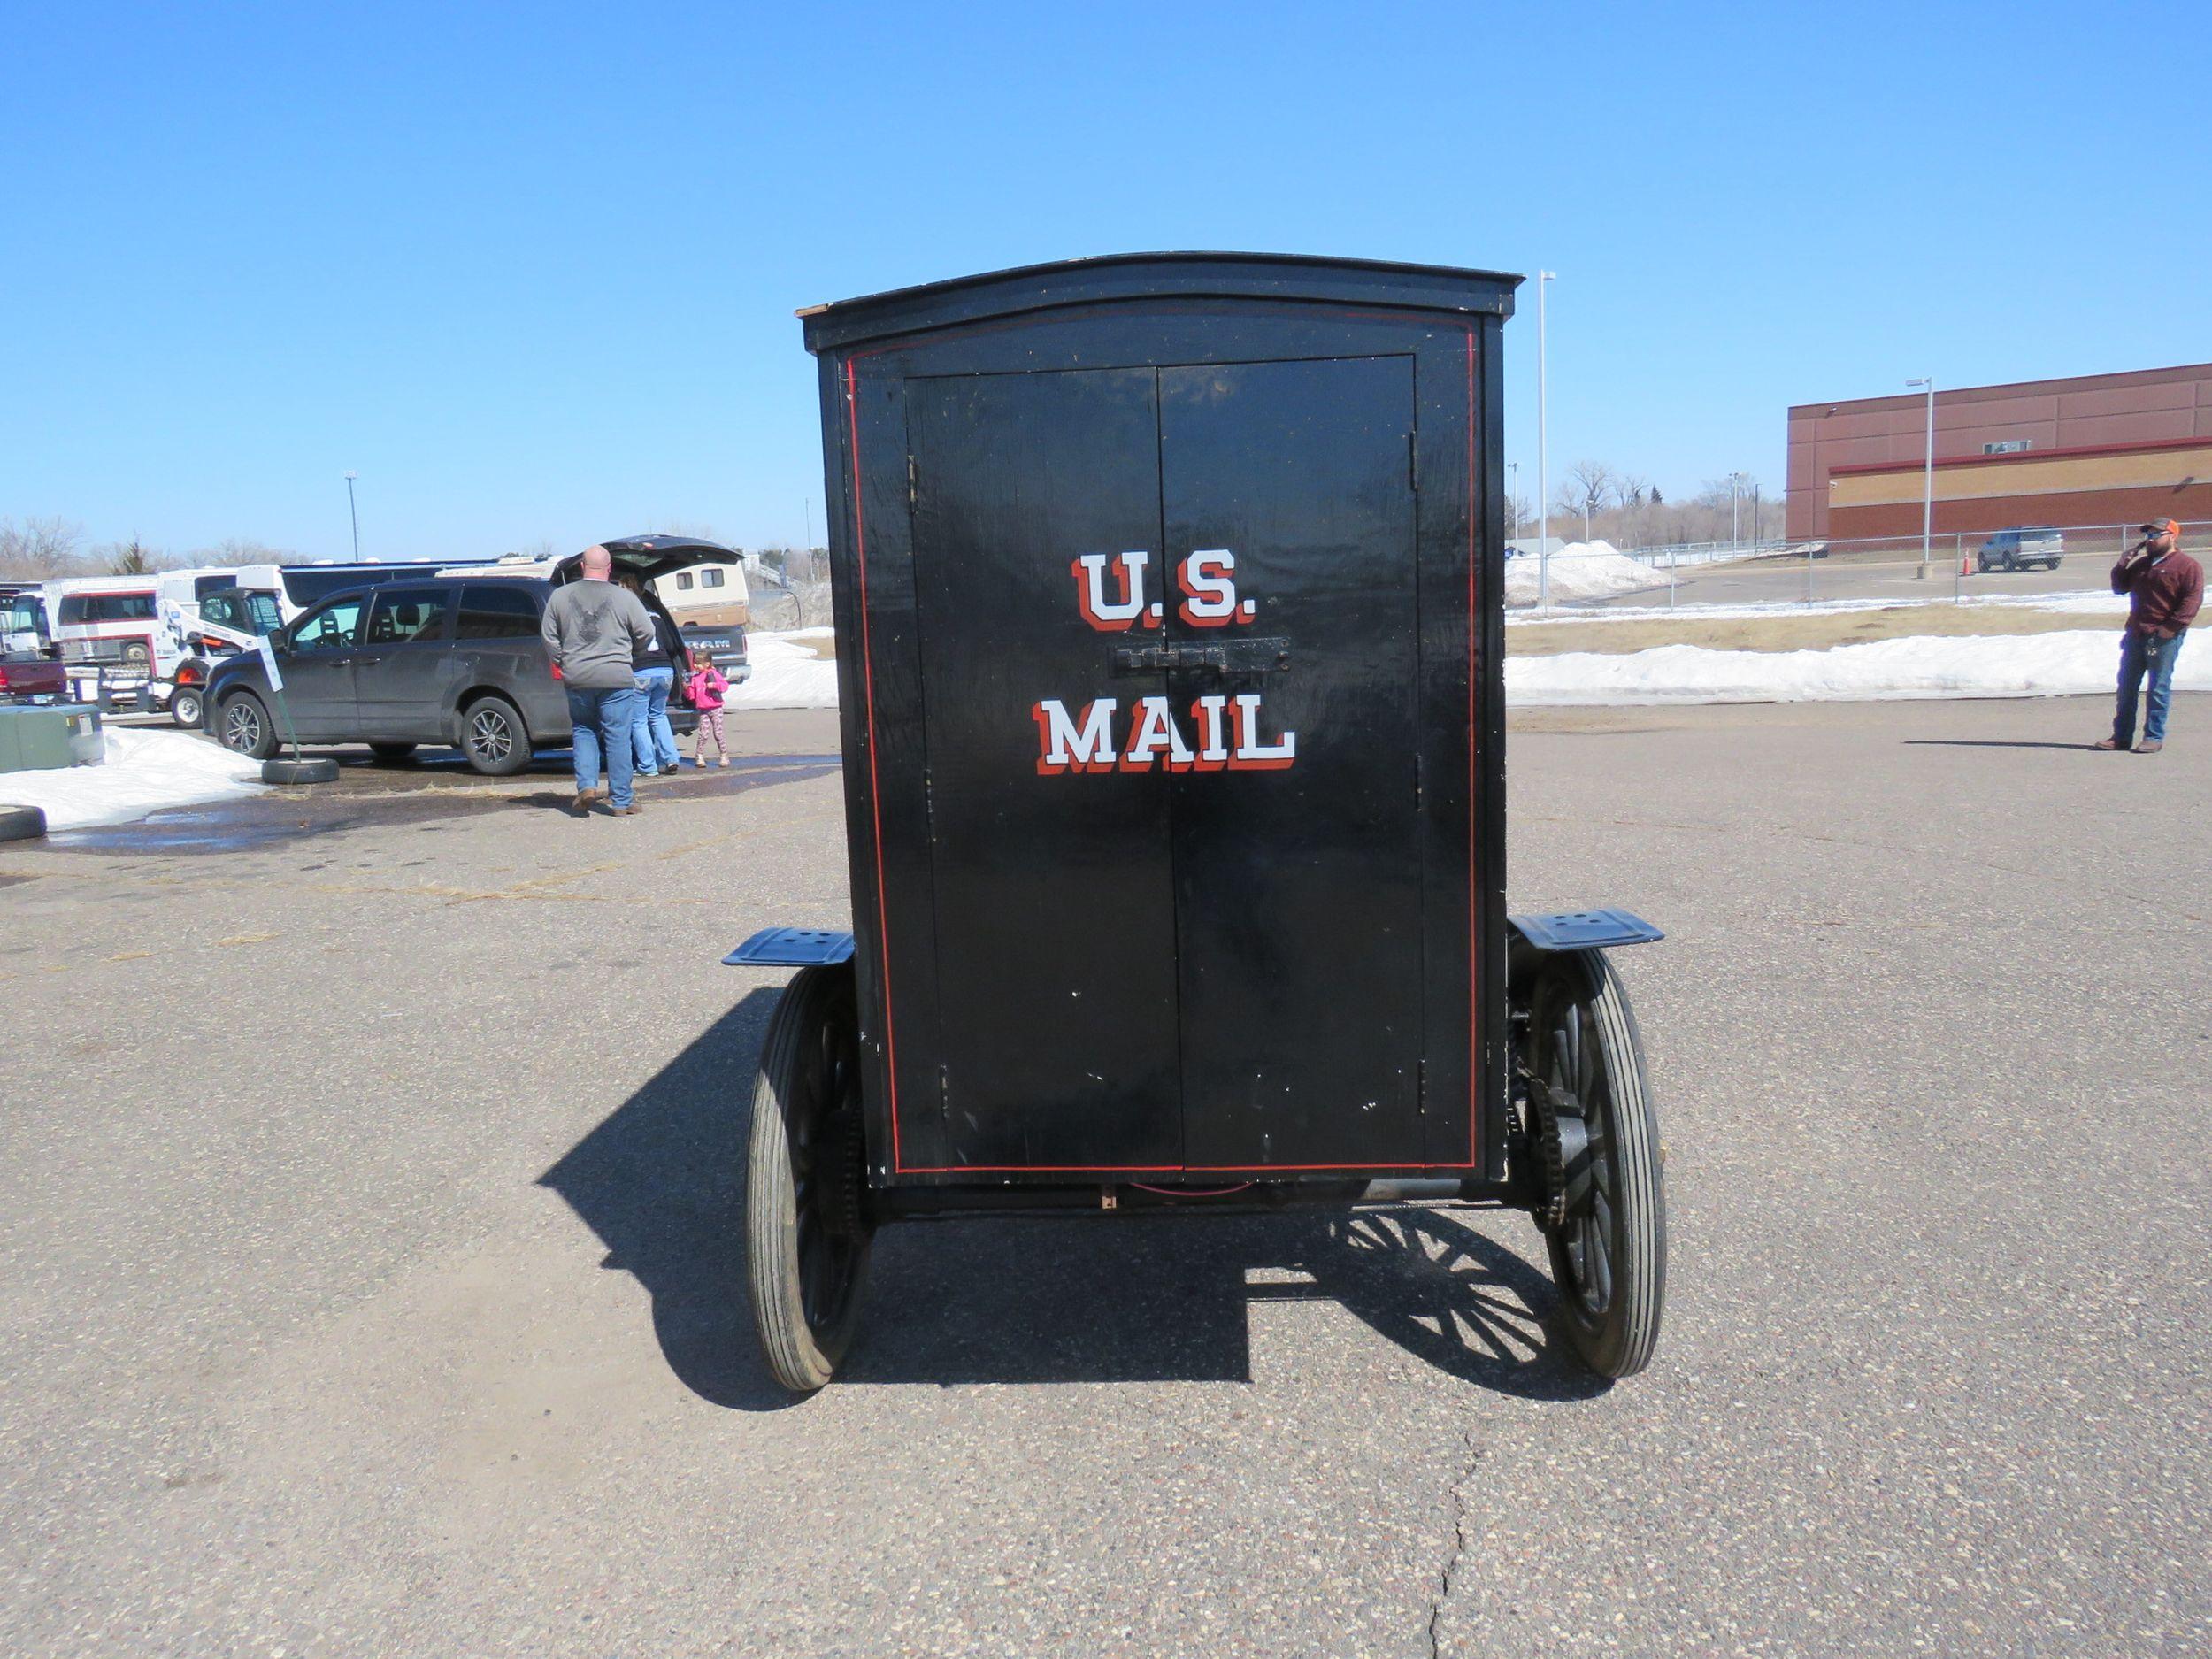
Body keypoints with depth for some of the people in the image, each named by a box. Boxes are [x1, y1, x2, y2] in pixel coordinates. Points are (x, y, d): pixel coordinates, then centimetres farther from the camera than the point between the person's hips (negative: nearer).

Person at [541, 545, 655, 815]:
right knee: (617, 737, 3)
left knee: (583, 732, 20)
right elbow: (646, 632, 1)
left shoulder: (560, 596, 4)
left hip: (576, 679, 2)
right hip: (616, 679, -2)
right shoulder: (624, 598, -5)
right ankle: (621, 800, 6)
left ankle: (586, 785, 5)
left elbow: (548, 636, 7)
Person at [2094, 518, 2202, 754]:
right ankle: (2121, 736, 14)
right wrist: (2122, 565, 6)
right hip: (2135, 634, 7)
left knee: (2158, 688, -3)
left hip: (2164, 637, -7)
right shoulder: (2140, 564, 18)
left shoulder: (2187, 566, -5)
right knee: (2127, 685, 8)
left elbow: (2192, 600, -13)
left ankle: (2154, 737, 2)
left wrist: (2172, 627, -20)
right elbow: (2120, 587, 22)